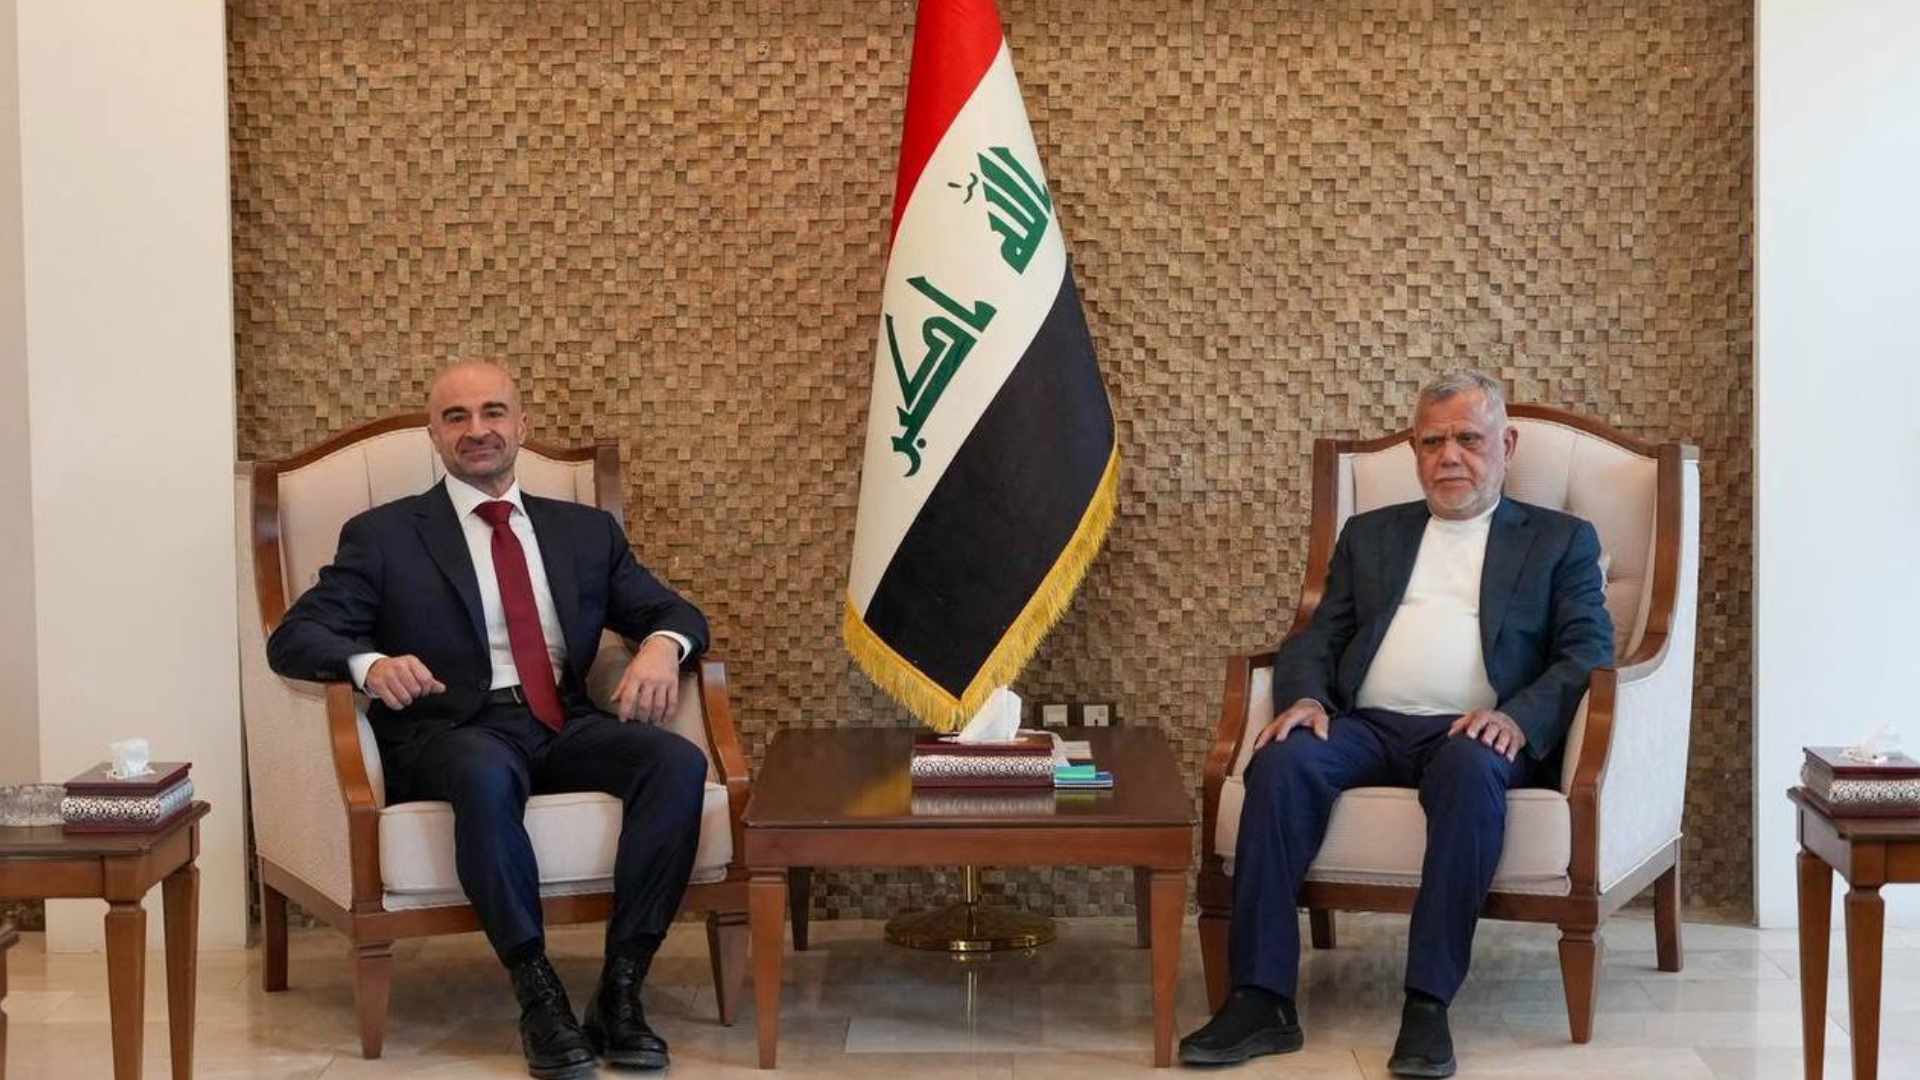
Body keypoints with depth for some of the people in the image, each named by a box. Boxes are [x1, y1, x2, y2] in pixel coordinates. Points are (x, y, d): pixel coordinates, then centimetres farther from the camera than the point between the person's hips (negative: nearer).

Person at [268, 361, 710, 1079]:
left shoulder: (587, 531, 21)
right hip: (453, 731, -3)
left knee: (679, 762, -27)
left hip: (566, 725, 3)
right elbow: (292, 638, 3)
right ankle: (537, 996, -26)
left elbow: (672, 611, 18)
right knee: (487, 774, -39)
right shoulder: (383, 535, 11)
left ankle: (620, 991, -22)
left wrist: (663, 643, -9)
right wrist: (369, 663, -21)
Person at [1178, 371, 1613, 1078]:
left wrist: (1519, 716, -15)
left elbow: (1588, 653, 5)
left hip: (1471, 731, -2)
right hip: (1367, 725, 3)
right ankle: (1260, 999, -30)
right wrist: (1304, 698, -6)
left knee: (1471, 771, -38)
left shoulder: (1560, 541, 18)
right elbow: (1317, 638, 18)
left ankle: (1428, 1007, -36)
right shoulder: (1370, 534, 26)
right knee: (1282, 762, -29)